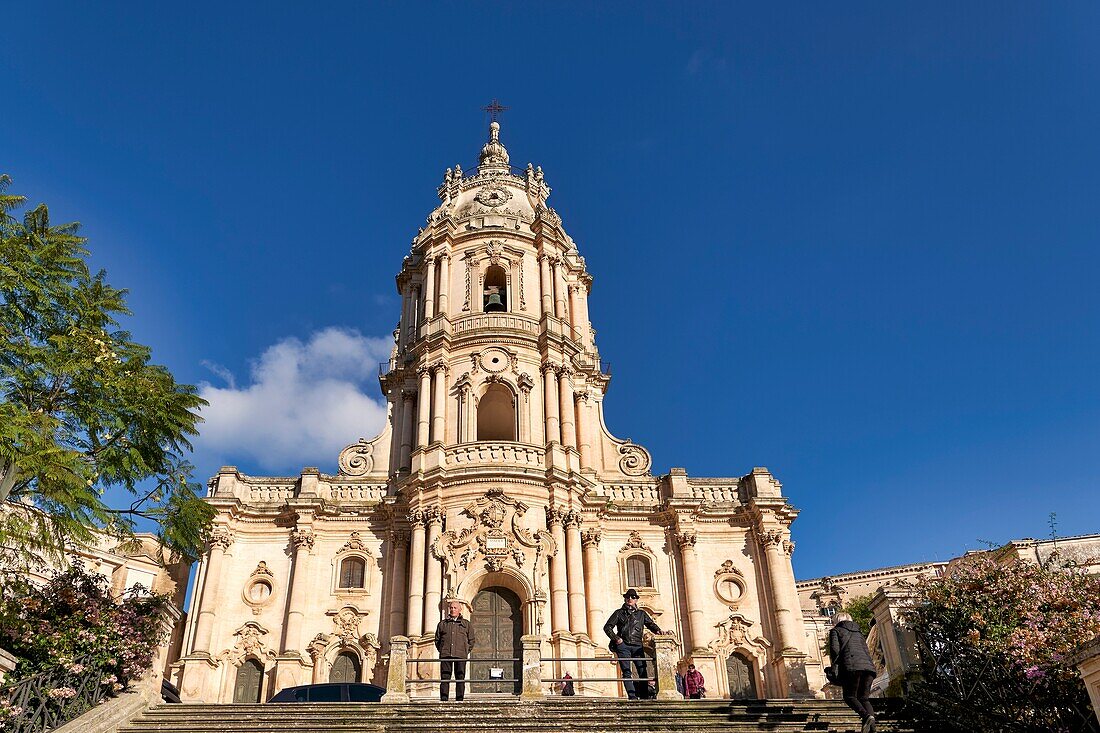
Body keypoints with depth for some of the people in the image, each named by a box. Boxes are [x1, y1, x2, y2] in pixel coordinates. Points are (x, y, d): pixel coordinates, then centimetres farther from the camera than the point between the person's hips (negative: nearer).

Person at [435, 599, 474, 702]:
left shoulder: (466, 624, 14)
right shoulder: (442, 623, 16)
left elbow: (471, 640, 15)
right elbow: (437, 639, 19)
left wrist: (466, 651, 5)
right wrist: (441, 650, 8)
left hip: (460, 655, 0)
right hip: (445, 655, 1)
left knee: (460, 679, -1)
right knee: (444, 678, -3)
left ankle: (459, 700, 2)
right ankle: (444, 699, -1)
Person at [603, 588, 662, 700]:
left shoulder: (642, 614, 21)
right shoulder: (619, 613, 15)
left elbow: (651, 624, 18)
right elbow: (607, 627, 12)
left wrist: (658, 630, -4)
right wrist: (616, 638, -2)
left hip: (637, 646, 2)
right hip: (623, 645, -2)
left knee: (643, 672, -8)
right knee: (626, 672, -9)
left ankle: (644, 697, -5)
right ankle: (632, 697, -12)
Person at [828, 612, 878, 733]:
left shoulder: (836, 631, 16)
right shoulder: (858, 633, 33)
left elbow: (835, 649, 1)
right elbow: (867, 652, 24)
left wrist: (835, 666, 6)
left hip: (852, 666, -5)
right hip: (868, 666, 5)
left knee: (850, 696, 4)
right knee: (864, 698, 11)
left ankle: (866, 716, -23)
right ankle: (872, 718, -16)